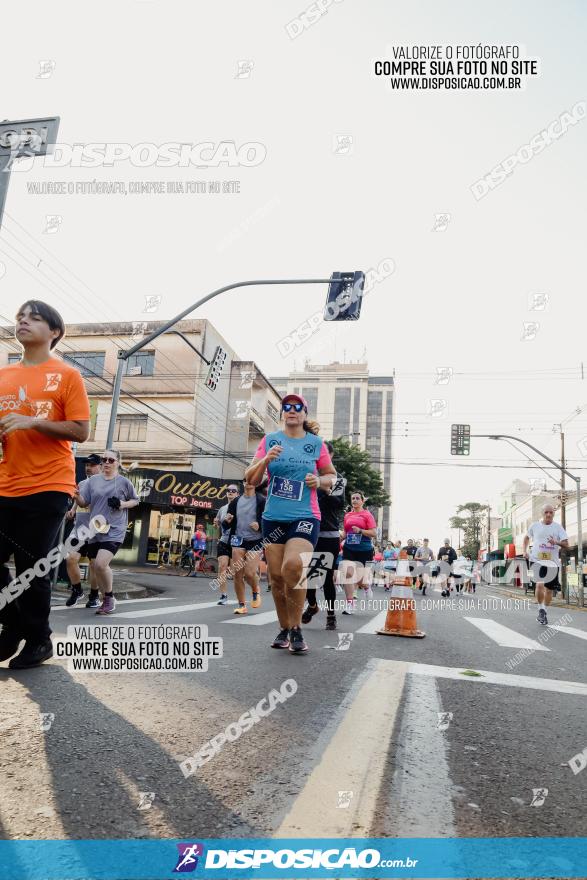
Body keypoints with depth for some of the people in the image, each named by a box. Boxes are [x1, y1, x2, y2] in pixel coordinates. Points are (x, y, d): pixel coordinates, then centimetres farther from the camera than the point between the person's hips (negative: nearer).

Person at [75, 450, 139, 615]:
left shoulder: (124, 482, -1)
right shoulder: (93, 480, 7)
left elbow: (135, 500, 11)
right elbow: (83, 503, 6)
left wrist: (122, 504, -8)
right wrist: (76, 495, -15)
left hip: (114, 531, -4)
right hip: (95, 530, 5)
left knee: (101, 564, -21)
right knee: (97, 567, 10)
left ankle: (109, 597, 1)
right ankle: (106, 600, 30)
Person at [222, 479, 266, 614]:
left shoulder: (262, 501, -3)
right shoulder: (236, 501, 9)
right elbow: (226, 525, 12)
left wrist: (260, 525, -22)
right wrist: (227, 521, -10)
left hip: (255, 541, -3)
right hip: (238, 540, 3)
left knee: (250, 573, -12)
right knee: (237, 574, -2)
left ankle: (256, 591, 22)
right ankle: (242, 605, 12)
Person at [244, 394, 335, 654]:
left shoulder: (316, 443, 4)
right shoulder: (270, 440, 7)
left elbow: (331, 475, 16)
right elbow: (251, 479, 5)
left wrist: (319, 481, -7)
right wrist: (266, 459, -13)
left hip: (305, 517, -2)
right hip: (273, 518, 3)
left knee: (293, 566, -23)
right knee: (276, 575, 4)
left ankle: (296, 628, -4)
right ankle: (284, 629, 24)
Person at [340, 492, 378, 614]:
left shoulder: (367, 514, -2)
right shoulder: (347, 515, 10)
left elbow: (374, 533, -7)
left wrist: (360, 531, -19)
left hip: (364, 549, -3)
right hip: (349, 549, 3)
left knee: (359, 578, 4)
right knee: (348, 573, -13)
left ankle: (366, 587, 42)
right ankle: (350, 603, -6)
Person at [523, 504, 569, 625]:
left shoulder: (558, 527, 1)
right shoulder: (535, 526, 2)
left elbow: (566, 545, -4)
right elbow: (526, 537, 21)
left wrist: (557, 542, -24)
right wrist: (525, 551, 8)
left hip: (553, 562, 2)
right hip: (537, 560, -1)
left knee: (550, 589, 9)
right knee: (540, 584, -23)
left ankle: (543, 613, 31)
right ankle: (541, 610, -3)